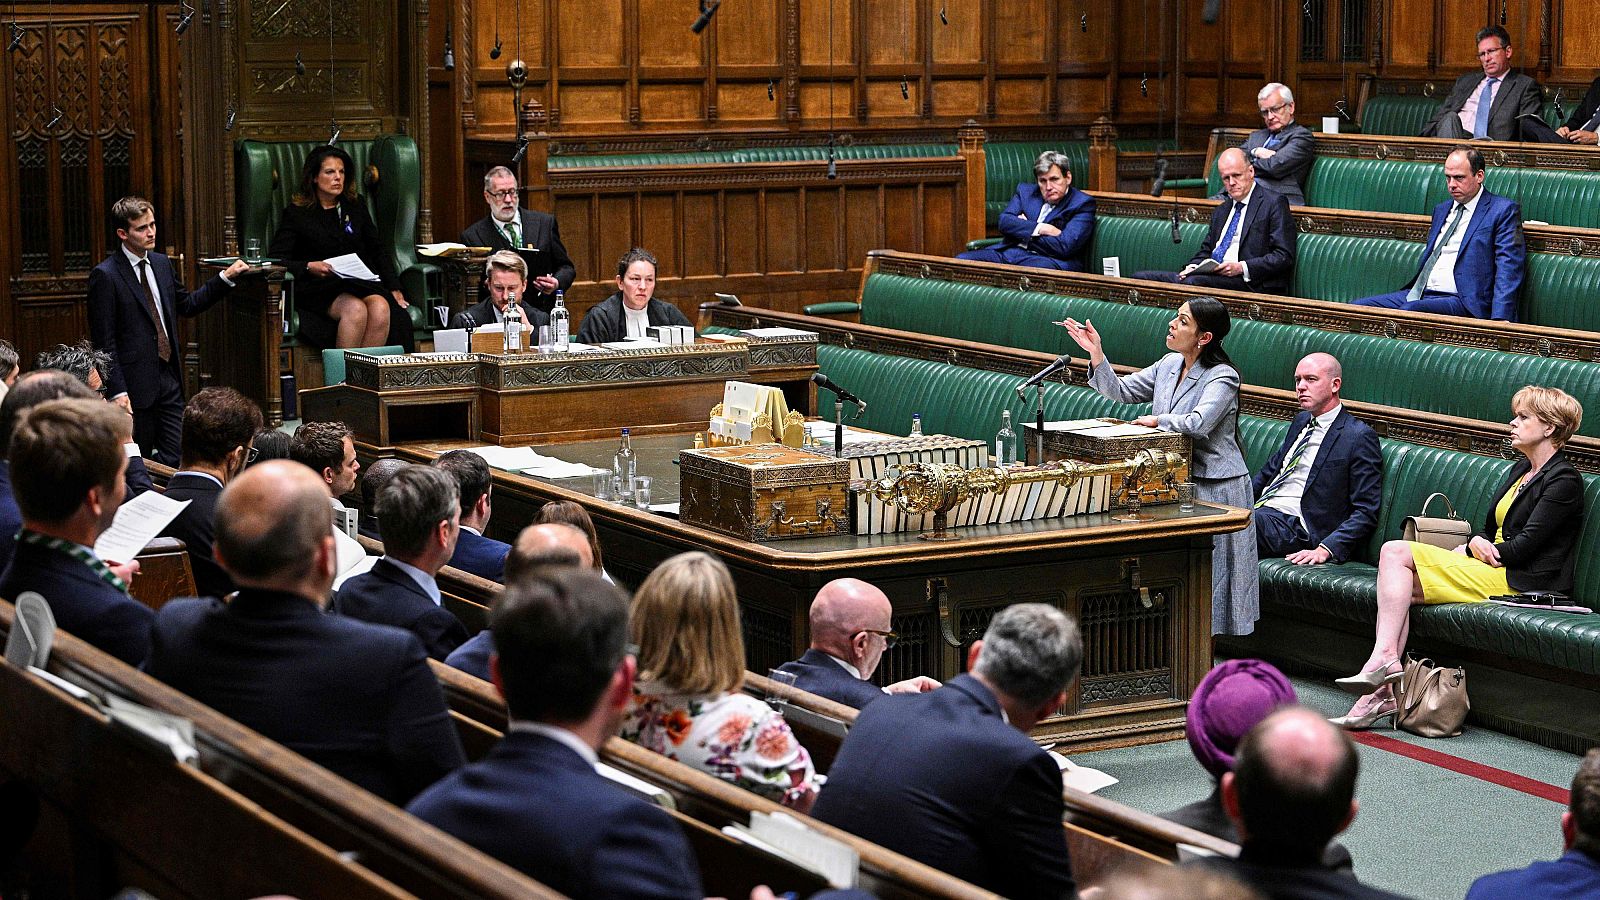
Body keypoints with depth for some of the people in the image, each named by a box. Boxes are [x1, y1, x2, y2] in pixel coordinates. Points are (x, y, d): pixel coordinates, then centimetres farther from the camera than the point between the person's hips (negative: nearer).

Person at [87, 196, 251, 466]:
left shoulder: (162, 264, 11)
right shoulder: (105, 276, -11)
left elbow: (187, 305, 24)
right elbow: (103, 340, -12)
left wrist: (226, 277, 15)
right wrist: (117, 391, -17)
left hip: (169, 379, 6)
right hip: (135, 384, -6)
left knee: (174, 461, 2)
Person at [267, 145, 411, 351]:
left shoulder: (355, 206, 18)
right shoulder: (296, 214, 4)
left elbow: (377, 251, 22)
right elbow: (275, 260, -2)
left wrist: (394, 288, 11)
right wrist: (309, 267, -19)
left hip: (361, 283, 4)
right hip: (318, 288, -4)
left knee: (381, 308, -32)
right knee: (355, 309, -36)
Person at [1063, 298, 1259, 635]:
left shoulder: (1222, 376, -15)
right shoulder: (1169, 365, 8)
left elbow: (1198, 423, -29)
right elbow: (1121, 391, 11)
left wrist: (1158, 420, -14)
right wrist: (1096, 354, -1)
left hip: (1213, 487, -7)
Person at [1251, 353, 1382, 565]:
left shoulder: (1359, 437, -4)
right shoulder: (1301, 421, 21)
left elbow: (1366, 512, -8)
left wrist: (1324, 550, -19)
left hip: (1293, 524, -8)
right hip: (1260, 509, 8)